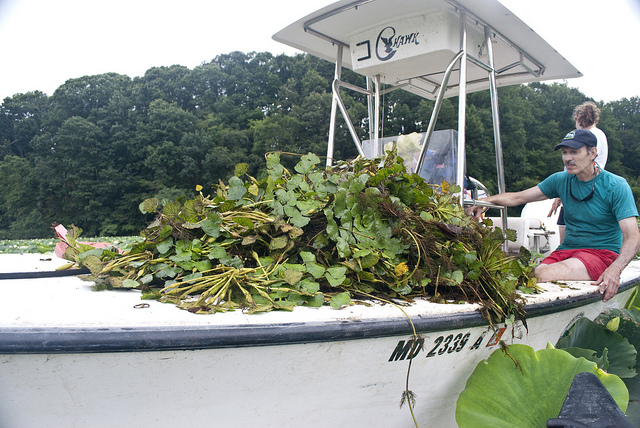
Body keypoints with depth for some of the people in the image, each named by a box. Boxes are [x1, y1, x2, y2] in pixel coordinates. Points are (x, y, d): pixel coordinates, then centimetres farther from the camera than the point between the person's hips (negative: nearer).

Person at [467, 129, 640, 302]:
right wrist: (486, 201, -7)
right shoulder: (562, 180, 7)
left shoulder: (616, 186, -6)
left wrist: (614, 269, -32)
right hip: (566, 250, 4)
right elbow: (519, 197, 12)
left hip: (602, 254, -4)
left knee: (544, 276, -33)